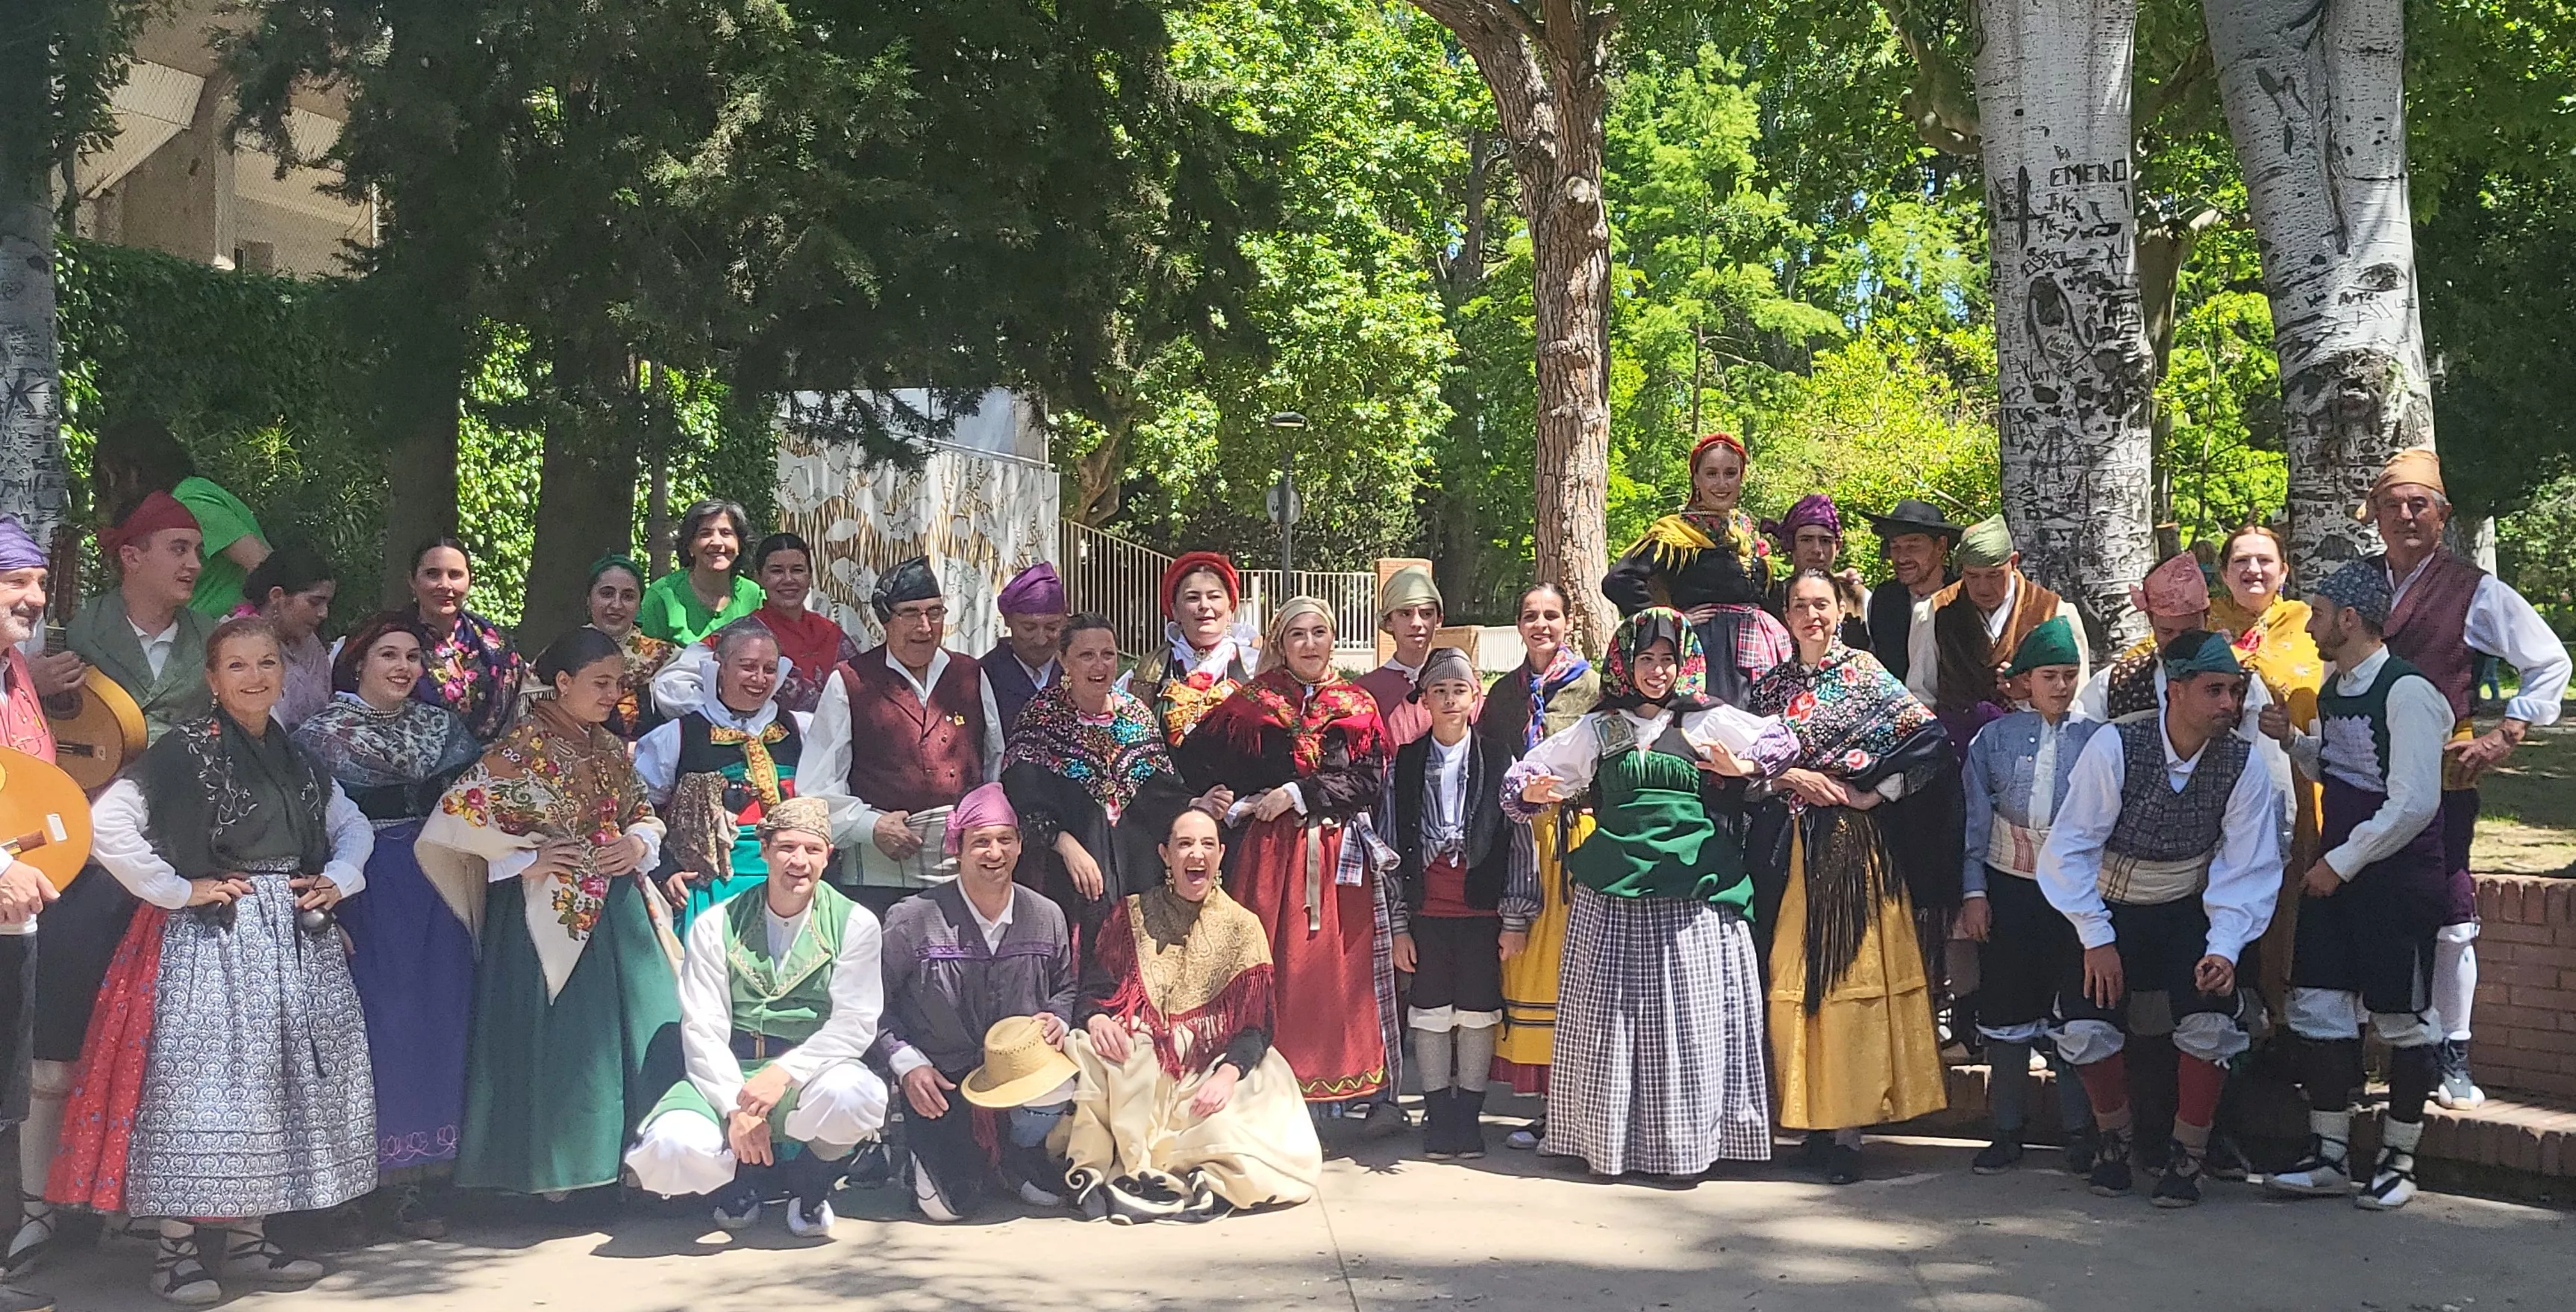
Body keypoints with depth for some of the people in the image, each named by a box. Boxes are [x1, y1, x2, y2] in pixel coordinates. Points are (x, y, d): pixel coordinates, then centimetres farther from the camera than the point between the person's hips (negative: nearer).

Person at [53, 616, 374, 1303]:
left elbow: (353, 826, 23)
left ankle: (247, 1233, 19)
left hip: (297, 938, 7)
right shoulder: (185, 753, -7)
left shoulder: (298, 760, 12)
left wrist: (338, 879, 4)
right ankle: (180, 1246, 0)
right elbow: (104, 824, -16)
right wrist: (178, 890, -15)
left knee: (285, 1084, 9)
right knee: (206, 1082, -9)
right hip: (211, 942, -7)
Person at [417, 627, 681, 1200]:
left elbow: (646, 813, 22)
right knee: (555, 1038, -3)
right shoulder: (523, 748, -9)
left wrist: (640, 842, -1)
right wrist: (527, 859, -13)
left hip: (617, 912, 7)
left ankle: (623, 1157, 11)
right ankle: (553, 1172, 6)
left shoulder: (610, 748, 12)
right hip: (550, 916, -7)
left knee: (638, 1034, 3)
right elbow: (455, 815, -15)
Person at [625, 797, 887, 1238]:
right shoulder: (715, 927, 6)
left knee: (855, 1096, -37)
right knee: (668, 1148, -31)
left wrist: (785, 1072, -22)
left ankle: (809, 1188, -1)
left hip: (812, 1074, 0)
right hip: (728, 1077, 1)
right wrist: (737, 1109, -16)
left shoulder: (854, 924, 4)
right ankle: (739, 1183, 8)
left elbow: (855, 1022, -6)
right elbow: (702, 1031, -1)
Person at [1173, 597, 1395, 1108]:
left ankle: (1345, 1091, 4)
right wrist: (1234, 804, -2)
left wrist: (1299, 793, -8)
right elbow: (1192, 758, 8)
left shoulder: (1357, 707, 11)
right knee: (1276, 965, -6)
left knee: (1338, 967, -1)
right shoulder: (1255, 703, 7)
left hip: (1340, 854, 1)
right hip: (1272, 853, -1)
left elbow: (1370, 779, 0)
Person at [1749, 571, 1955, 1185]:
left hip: (1854, 844, -4)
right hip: (1791, 845, 4)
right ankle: (1810, 1115, 11)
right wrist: (1790, 776, -8)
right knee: (1793, 978, 2)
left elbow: (1930, 739, -8)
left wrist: (1872, 793, -11)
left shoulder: (1865, 674, 0)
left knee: (1851, 970, -6)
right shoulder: (1771, 685, 13)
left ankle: (1847, 1125, -4)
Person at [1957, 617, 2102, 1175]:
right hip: (2009, 887, 1)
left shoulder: (2097, 738, 1)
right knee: (2006, 1007, 6)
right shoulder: (1994, 739, 4)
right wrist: (1973, 892, 0)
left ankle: (2080, 1133, 14)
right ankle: (2007, 1131, 17)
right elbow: (1975, 820, 5)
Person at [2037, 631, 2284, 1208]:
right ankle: (2113, 1137, 13)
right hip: (2113, 912, 0)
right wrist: (2096, 940, -18)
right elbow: (2071, 846, -15)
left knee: (2211, 1022, -22)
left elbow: (2247, 872, -11)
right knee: (2085, 1027, -17)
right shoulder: (2115, 747, -18)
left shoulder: (2244, 764, -12)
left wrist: (2224, 949, -24)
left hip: (2191, 915, 1)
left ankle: (2187, 1156, 1)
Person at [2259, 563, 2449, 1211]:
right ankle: (2329, 1157, 15)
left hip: (2398, 878, -8)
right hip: (2337, 871, 8)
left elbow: (2414, 804, -22)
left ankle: (2398, 1160, 16)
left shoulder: (2406, 693, -18)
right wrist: (2296, 739, 2)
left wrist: (2340, 863, -17)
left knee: (2401, 1021, 4)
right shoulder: (2336, 690, 9)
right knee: (2318, 1008, 7)